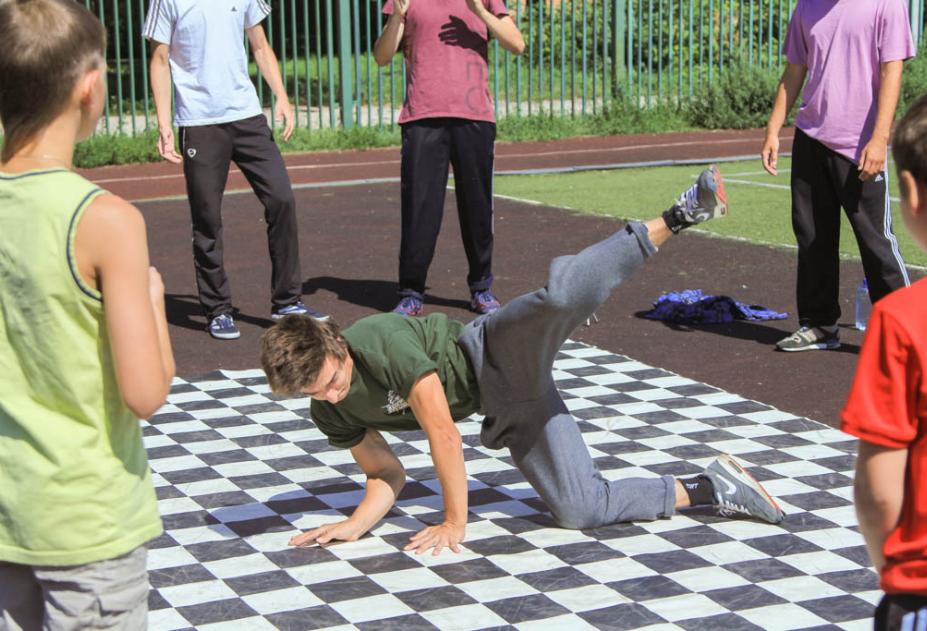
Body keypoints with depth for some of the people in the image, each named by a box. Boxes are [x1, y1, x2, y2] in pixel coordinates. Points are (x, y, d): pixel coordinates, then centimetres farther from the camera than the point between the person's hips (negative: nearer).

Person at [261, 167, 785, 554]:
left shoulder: (379, 341, -23)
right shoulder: (331, 415, 0)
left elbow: (443, 431, -22)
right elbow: (387, 475, 9)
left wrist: (454, 522, -15)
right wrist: (354, 525, -13)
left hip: (497, 353, -6)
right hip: (503, 407, 6)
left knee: (562, 295, -39)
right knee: (582, 509, -10)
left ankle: (679, 218, -23)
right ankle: (709, 488, 5)